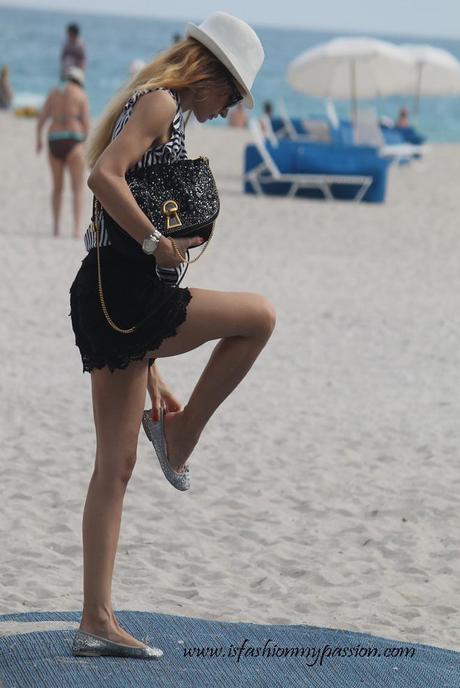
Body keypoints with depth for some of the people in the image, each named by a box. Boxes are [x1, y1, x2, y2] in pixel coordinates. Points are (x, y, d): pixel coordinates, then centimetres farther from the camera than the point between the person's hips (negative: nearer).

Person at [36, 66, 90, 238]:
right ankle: (77, 228, -14)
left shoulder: (53, 93, 10)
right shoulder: (81, 95, -1)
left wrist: (38, 139, 22)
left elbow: (41, 119, 7)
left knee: (57, 187, 18)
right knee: (78, 189, -1)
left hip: (54, 142, 4)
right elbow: (86, 122, -5)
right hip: (73, 141, -4)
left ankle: (56, 227, 15)